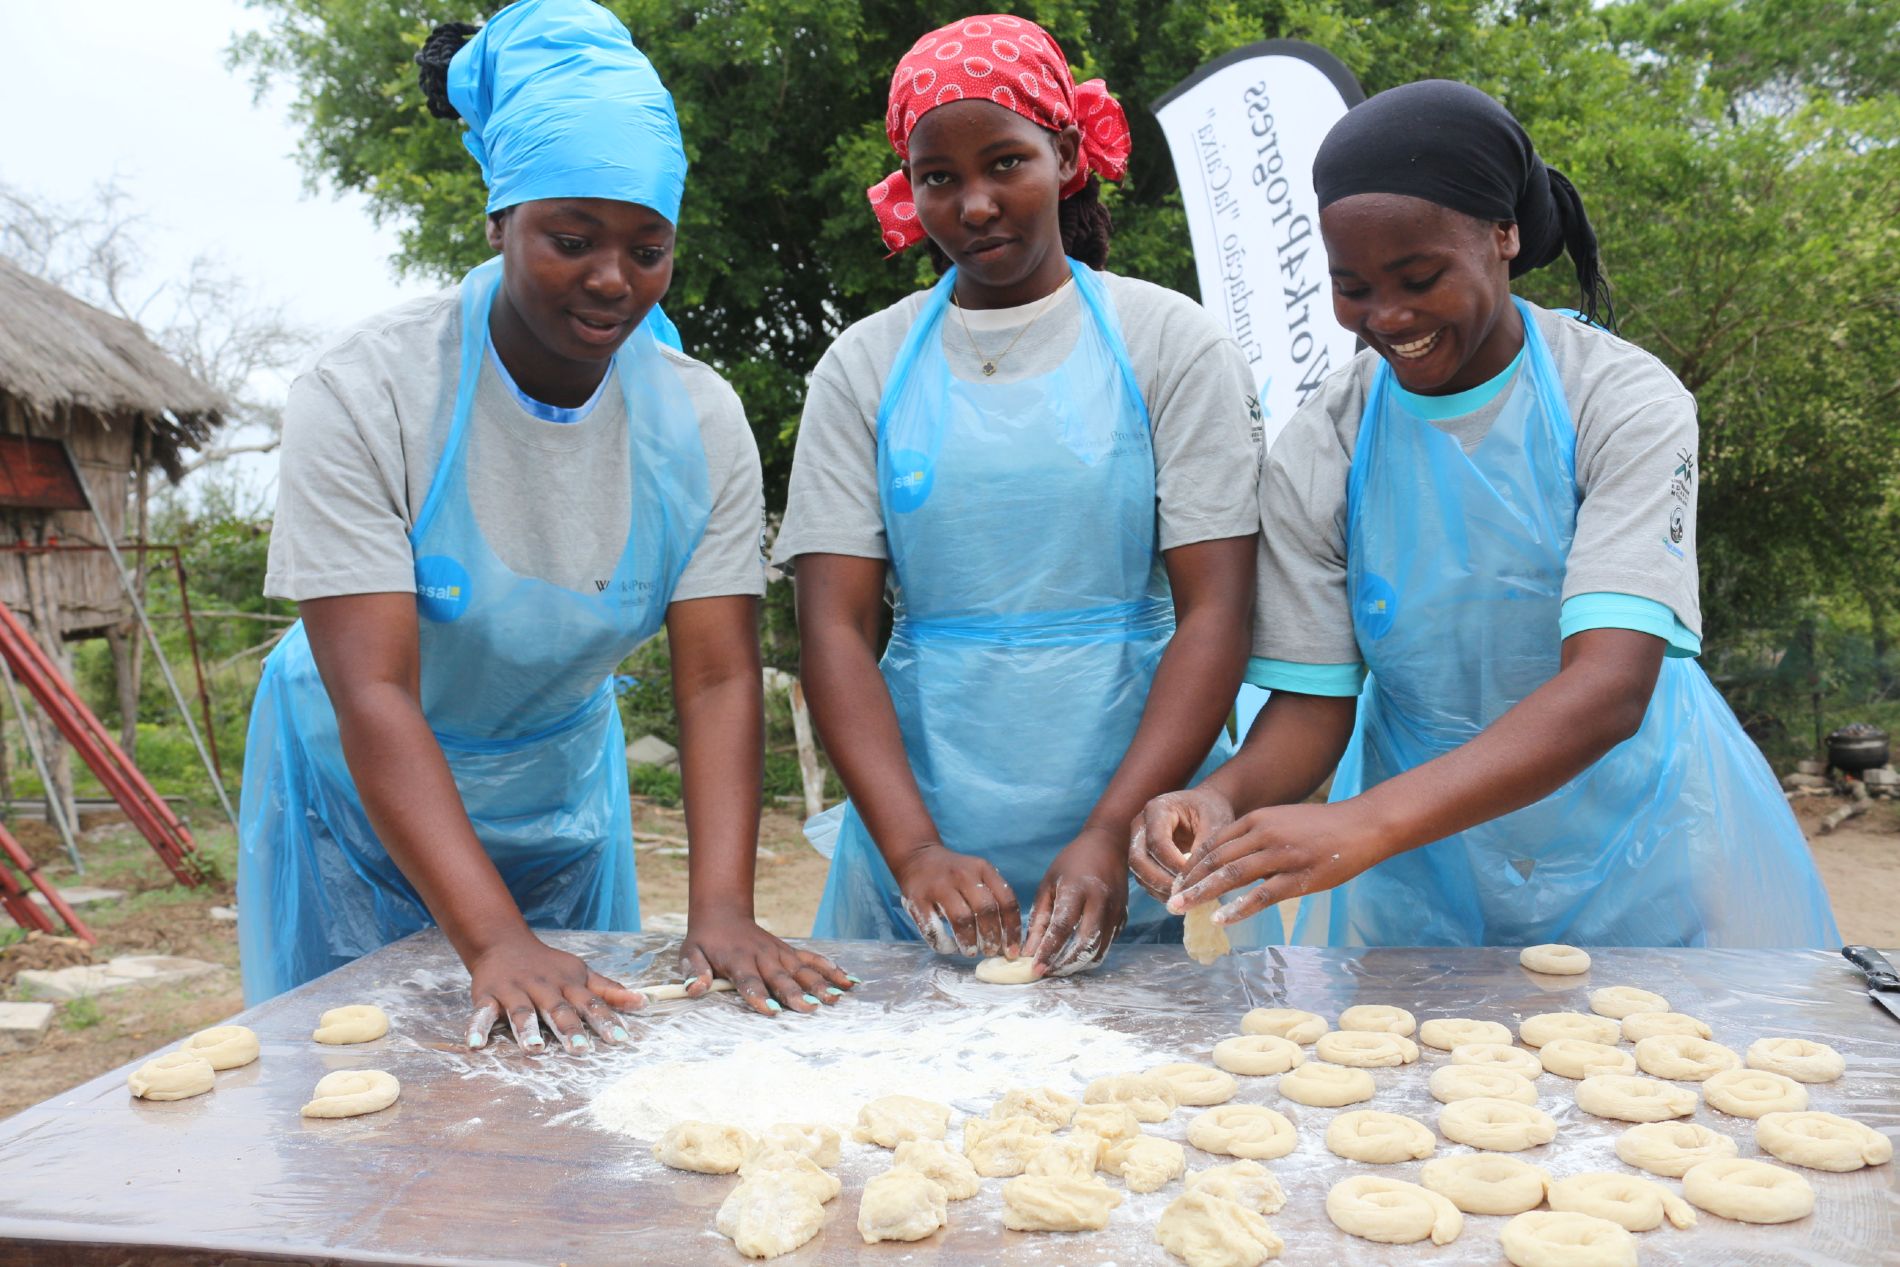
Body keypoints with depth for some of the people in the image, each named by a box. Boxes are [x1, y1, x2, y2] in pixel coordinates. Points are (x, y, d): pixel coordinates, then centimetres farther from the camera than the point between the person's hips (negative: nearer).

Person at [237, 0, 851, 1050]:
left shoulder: (699, 422, -15)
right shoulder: (365, 395, -24)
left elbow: (719, 683, -18)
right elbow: (373, 698, -30)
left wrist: (721, 911, -31)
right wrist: (495, 941, -39)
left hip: (562, 798, 3)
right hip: (362, 807, -2)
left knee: (578, 1064, 15)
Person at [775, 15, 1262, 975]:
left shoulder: (1173, 344, 0)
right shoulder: (865, 367, 5)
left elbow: (1216, 612, -6)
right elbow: (833, 625, -2)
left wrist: (1112, 838, -18)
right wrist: (913, 850, -15)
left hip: (1134, 832, -1)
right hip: (919, 833, 2)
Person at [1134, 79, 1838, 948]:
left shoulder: (1626, 401, -17)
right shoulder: (1318, 452, -10)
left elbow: (1610, 689, -29)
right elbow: (1312, 700, -7)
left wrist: (1367, 822, -42)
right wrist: (1225, 797, -30)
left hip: (1637, 862, -1)